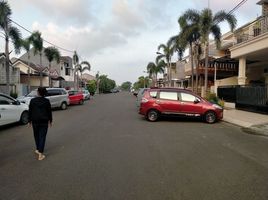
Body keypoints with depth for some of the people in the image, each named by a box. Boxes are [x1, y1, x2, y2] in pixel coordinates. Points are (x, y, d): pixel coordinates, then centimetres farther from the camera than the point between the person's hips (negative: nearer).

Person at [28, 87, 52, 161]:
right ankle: (40, 154, -2)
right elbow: (49, 112, 0)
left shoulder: (33, 100, -3)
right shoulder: (46, 101, -5)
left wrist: (30, 120, 12)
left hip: (35, 121, 1)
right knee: (42, 136, 1)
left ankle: (38, 149, 33)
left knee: (36, 135, 20)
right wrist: (50, 120, 11)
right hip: (44, 121, -1)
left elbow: (30, 111, 1)